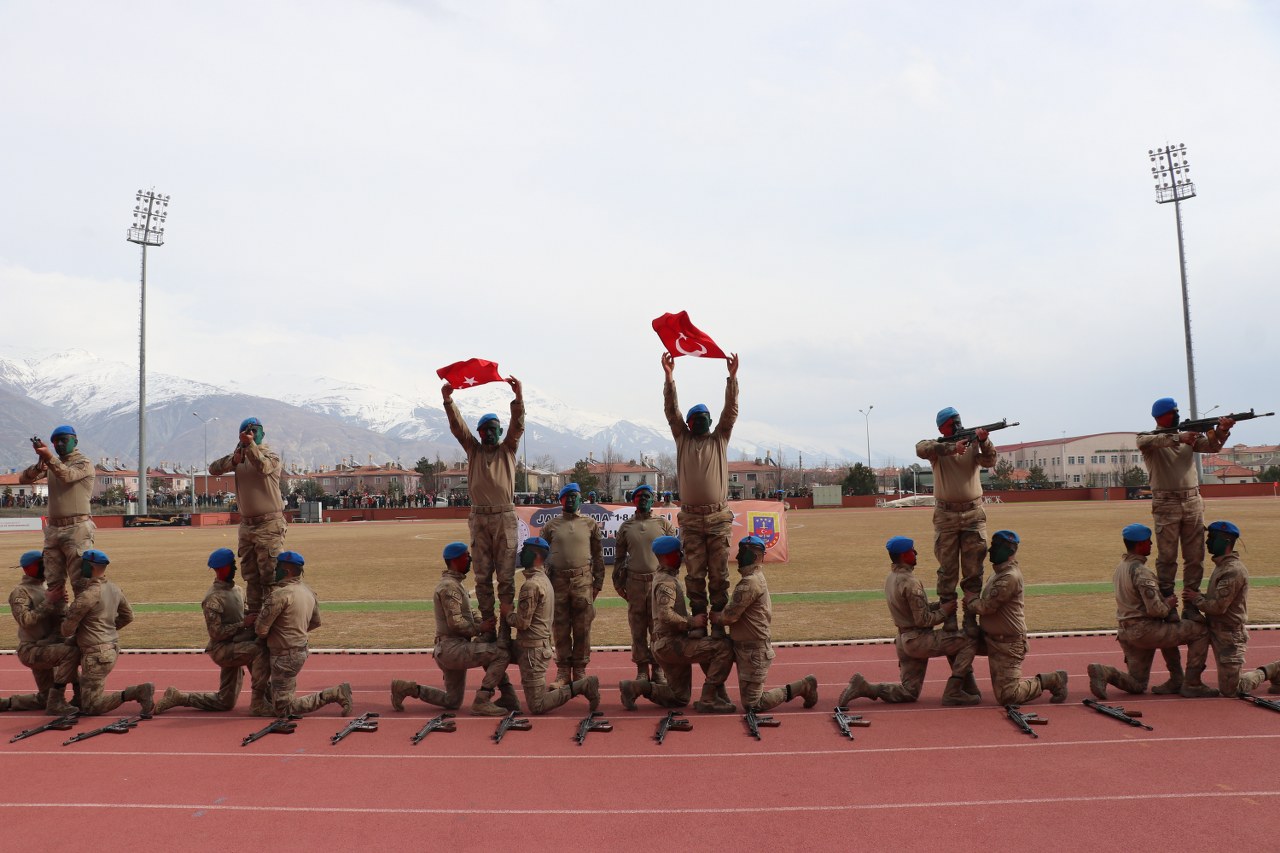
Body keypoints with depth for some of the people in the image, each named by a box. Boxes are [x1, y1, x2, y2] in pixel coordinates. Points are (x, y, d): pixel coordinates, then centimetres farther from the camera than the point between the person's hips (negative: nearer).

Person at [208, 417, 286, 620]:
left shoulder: (270, 455, -7)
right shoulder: (239, 455, 10)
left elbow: (263, 467, -30)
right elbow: (213, 469, -3)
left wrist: (250, 445, -43)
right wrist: (233, 461, -22)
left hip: (269, 525, -6)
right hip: (246, 525, 7)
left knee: (270, 575, -7)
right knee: (250, 576, 14)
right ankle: (252, 617, 24)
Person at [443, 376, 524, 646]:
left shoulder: (508, 449, 10)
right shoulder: (473, 449, 13)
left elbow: (517, 426, -6)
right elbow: (457, 426, 1)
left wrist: (518, 397, -21)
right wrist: (448, 401, -15)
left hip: (505, 517, -2)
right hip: (479, 518, 2)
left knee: (506, 575, -2)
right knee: (482, 576, 5)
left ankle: (506, 625, 1)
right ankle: (487, 624, 12)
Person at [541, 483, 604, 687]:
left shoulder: (590, 524, 7)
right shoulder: (551, 525, 8)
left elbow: (598, 555, 8)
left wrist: (598, 583, 4)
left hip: (583, 580, 0)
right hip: (558, 580, 0)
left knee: (582, 628, 3)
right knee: (560, 628, 5)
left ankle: (580, 670, 13)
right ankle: (563, 671, 14)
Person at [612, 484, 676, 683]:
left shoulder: (663, 523, 6)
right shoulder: (626, 526, 9)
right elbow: (619, 556, 12)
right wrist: (618, 583, 8)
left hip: (659, 581, -1)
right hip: (634, 582, 1)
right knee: (637, 628, 4)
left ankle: (658, 668, 10)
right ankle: (642, 669, 11)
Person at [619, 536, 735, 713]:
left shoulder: (669, 577, 18)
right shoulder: (666, 582, -14)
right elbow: (665, 615, -28)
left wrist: (692, 618, 11)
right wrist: (691, 622, -21)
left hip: (671, 645, 10)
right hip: (671, 643, -10)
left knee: (679, 698, 18)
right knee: (724, 647, -20)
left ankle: (635, 687, 14)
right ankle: (708, 700, -17)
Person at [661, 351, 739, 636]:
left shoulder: (720, 439, 11)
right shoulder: (682, 439, 12)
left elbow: (731, 410, 1)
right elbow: (671, 412, 2)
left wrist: (732, 377, -9)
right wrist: (669, 377, -9)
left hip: (719, 518, 0)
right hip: (691, 518, 0)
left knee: (719, 572, 2)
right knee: (695, 573, 4)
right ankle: (697, 620, 9)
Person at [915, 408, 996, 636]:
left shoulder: (973, 444, 4)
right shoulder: (938, 446, -1)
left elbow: (989, 461, -14)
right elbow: (921, 449, -24)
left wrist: (984, 441, -32)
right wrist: (952, 448, -34)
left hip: (974, 514, 1)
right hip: (946, 516, -1)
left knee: (973, 570, 4)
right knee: (947, 568, 6)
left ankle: (971, 616, 10)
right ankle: (948, 613, 13)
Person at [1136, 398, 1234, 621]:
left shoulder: (1189, 435, 14)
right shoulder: (1149, 438, 0)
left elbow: (1213, 447, 2)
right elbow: (1145, 442, -24)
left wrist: (1222, 431, -18)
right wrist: (1178, 438, -32)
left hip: (1193, 504, 5)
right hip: (1166, 504, -5)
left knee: (1195, 558, 6)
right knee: (1167, 558, -1)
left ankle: (1191, 605, 13)